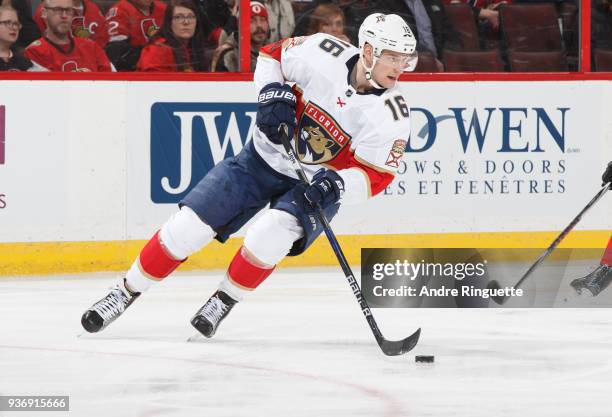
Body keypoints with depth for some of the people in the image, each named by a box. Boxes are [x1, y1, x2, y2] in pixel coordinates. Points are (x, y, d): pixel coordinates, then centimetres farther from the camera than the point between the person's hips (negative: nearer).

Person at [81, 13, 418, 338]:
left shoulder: (390, 115, -20)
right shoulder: (325, 54, -19)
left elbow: (374, 175, -18)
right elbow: (272, 54, 0)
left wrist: (338, 184, -37)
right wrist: (273, 92, -17)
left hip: (317, 181, -1)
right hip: (263, 157, 1)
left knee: (272, 233, -30)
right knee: (189, 225, -6)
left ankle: (223, 302, -5)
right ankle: (125, 293, 11)